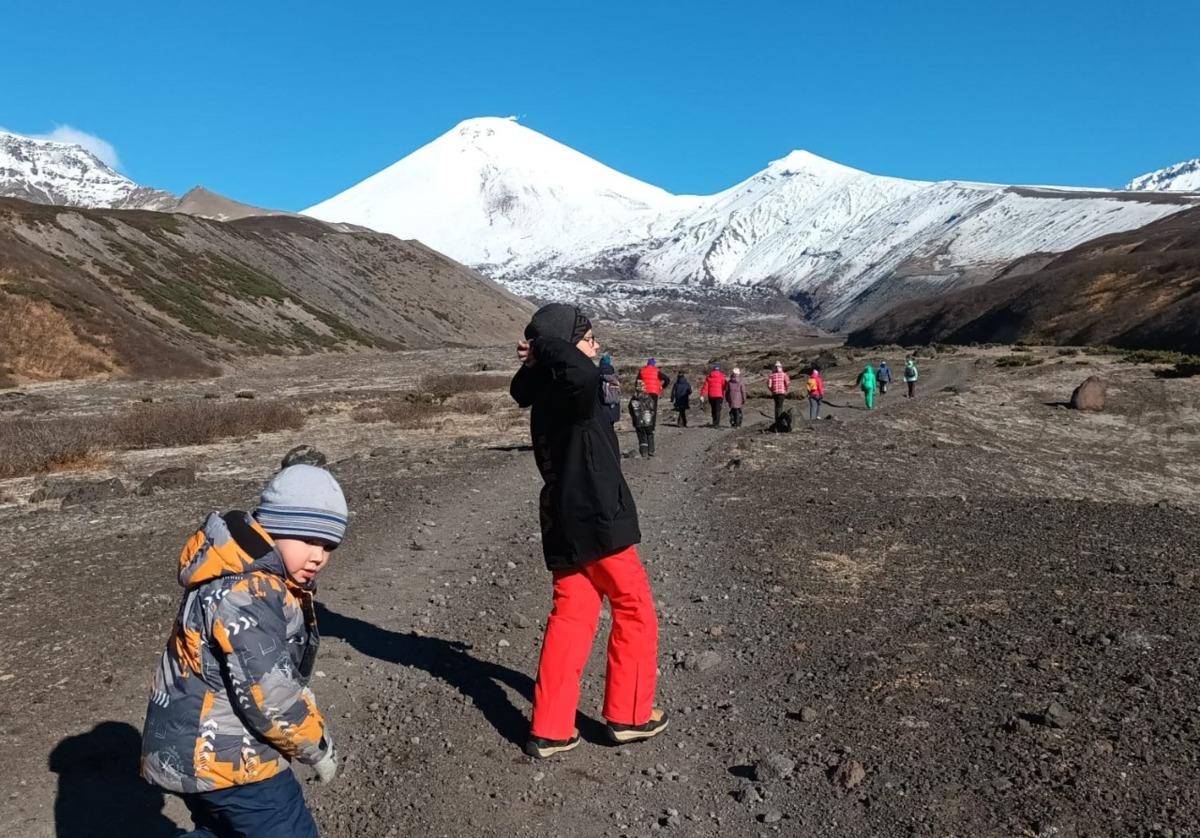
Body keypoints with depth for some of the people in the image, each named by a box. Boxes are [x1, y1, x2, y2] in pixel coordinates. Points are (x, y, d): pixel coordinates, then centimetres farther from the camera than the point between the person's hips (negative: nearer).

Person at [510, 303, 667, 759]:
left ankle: (549, 729, 15)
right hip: (597, 522, -8)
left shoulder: (545, 394, 9)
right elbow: (582, 373, -41)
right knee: (635, 612, 10)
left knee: (570, 618, 13)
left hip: (563, 524, 8)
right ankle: (629, 715, 20)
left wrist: (533, 362, 14)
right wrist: (544, 346, -24)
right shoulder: (573, 391, -17)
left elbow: (521, 389, 33)